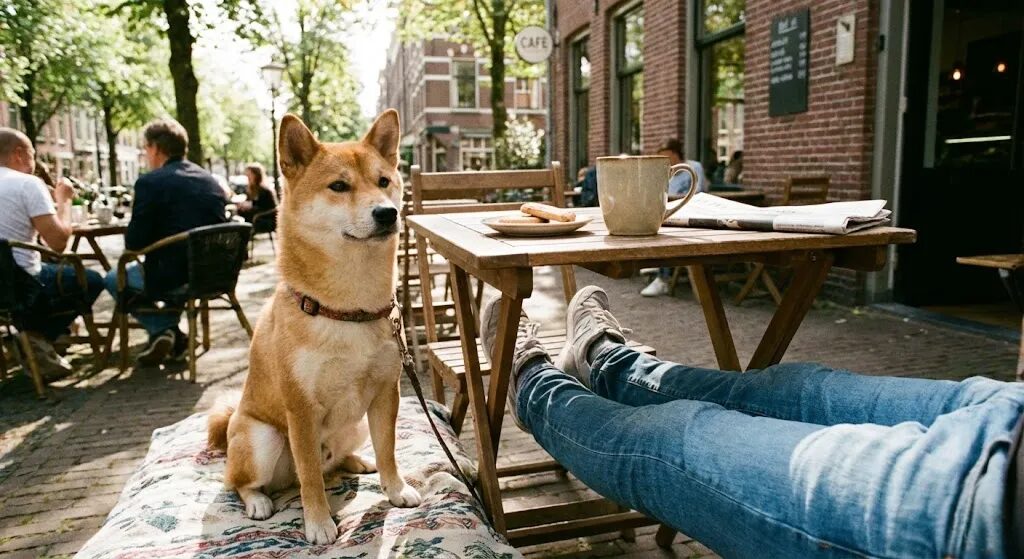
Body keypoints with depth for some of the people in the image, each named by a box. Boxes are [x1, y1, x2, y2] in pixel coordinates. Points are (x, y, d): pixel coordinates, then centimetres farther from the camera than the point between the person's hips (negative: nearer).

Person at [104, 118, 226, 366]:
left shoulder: (150, 182, -10)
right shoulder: (211, 180, 9)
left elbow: (134, 243, -11)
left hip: (173, 278, -6)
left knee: (114, 279, 23)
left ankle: (161, 329, 6)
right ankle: (172, 336, 28)